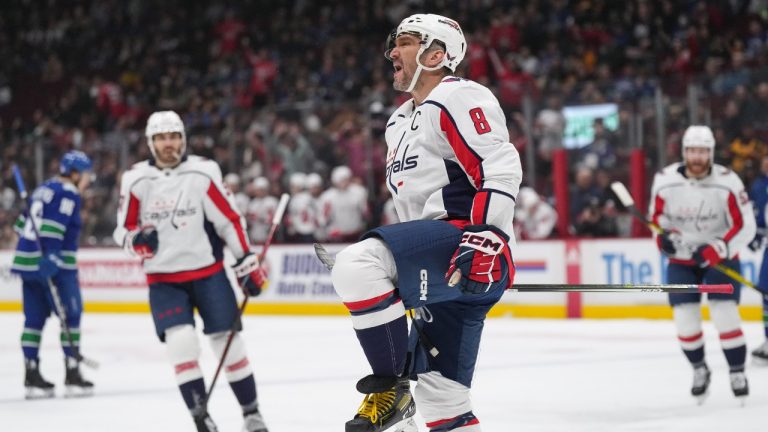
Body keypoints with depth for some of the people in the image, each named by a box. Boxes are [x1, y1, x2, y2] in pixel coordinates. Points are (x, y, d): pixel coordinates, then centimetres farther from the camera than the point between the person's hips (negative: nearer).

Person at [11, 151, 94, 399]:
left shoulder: (44, 190, 19)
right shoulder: (68, 193, -8)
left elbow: (25, 223, 21)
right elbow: (54, 225, -21)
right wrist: (51, 256, -28)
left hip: (27, 261, 9)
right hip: (55, 265, -9)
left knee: (35, 318, 9)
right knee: (71, 315, -1)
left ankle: (32, 376, 9)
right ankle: (71, 374, -3)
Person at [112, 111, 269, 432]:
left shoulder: (203, 173, -8)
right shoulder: (135, 180, -3)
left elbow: (230, 219, -3)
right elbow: (123, 229, 6)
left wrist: (247, 263, -4)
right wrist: (137, 241, -17)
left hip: (208, 271, -1)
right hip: (163, 279, 1)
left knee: (228, 340, 1)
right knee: (180, 341, -17)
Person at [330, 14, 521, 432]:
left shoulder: (459, 98, -4)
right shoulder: (400, 122, 26)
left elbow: (501, 169, -16)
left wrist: (485, 240, -26)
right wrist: (401, 279, 30)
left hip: (473, 263, -10)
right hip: (440, 273, 10)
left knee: (358, 264, -29)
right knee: (440, 395, 6)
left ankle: (392, 387, -20)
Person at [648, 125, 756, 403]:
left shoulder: (727, 182, -19)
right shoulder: (665, 181, -13)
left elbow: (745, 226, -17)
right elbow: (657, 216, 4)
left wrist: (716, 249, -30)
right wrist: (665, 236, -18)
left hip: (720, 256, -2)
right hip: (682, 259, 2)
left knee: (725, 314, -14)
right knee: (685, 319, -3)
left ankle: (737, 372, 1)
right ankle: (699, 369, 21)